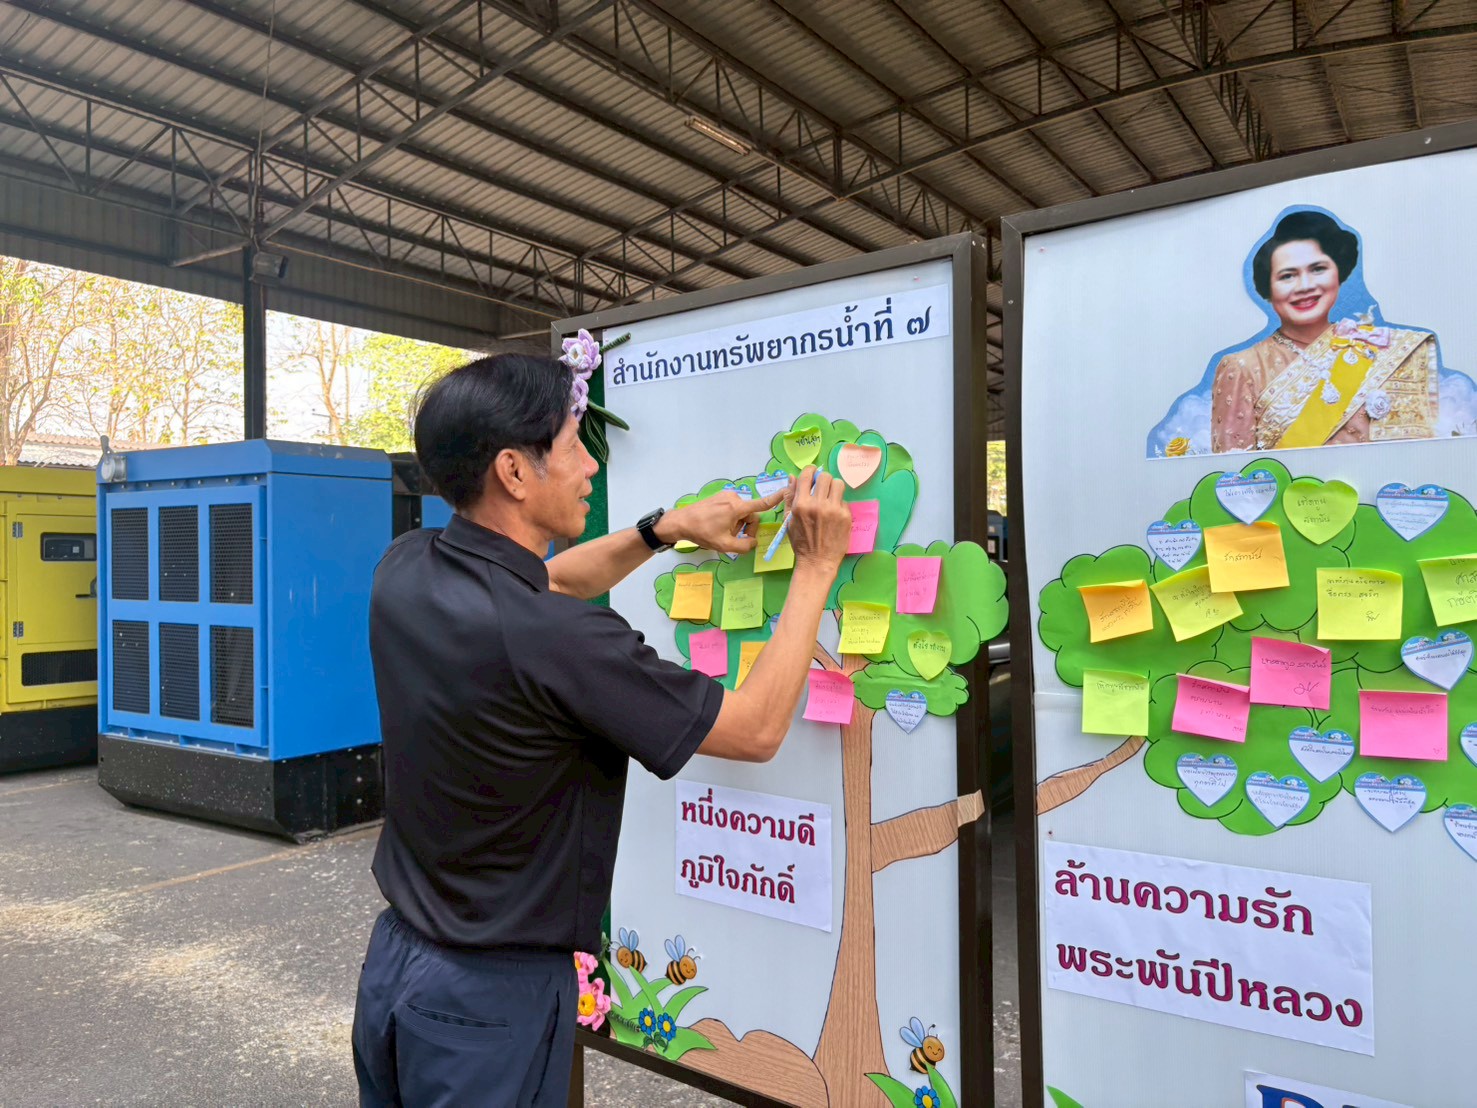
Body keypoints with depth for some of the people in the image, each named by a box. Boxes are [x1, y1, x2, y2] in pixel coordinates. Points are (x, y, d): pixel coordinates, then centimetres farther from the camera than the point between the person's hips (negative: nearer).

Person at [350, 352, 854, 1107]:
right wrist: (817, 567, -11)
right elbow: (757, 730, -19)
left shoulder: (402, 570, -8)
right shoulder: (557, 643, -31)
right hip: (493, 997, -7)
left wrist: (666, 529, 6)